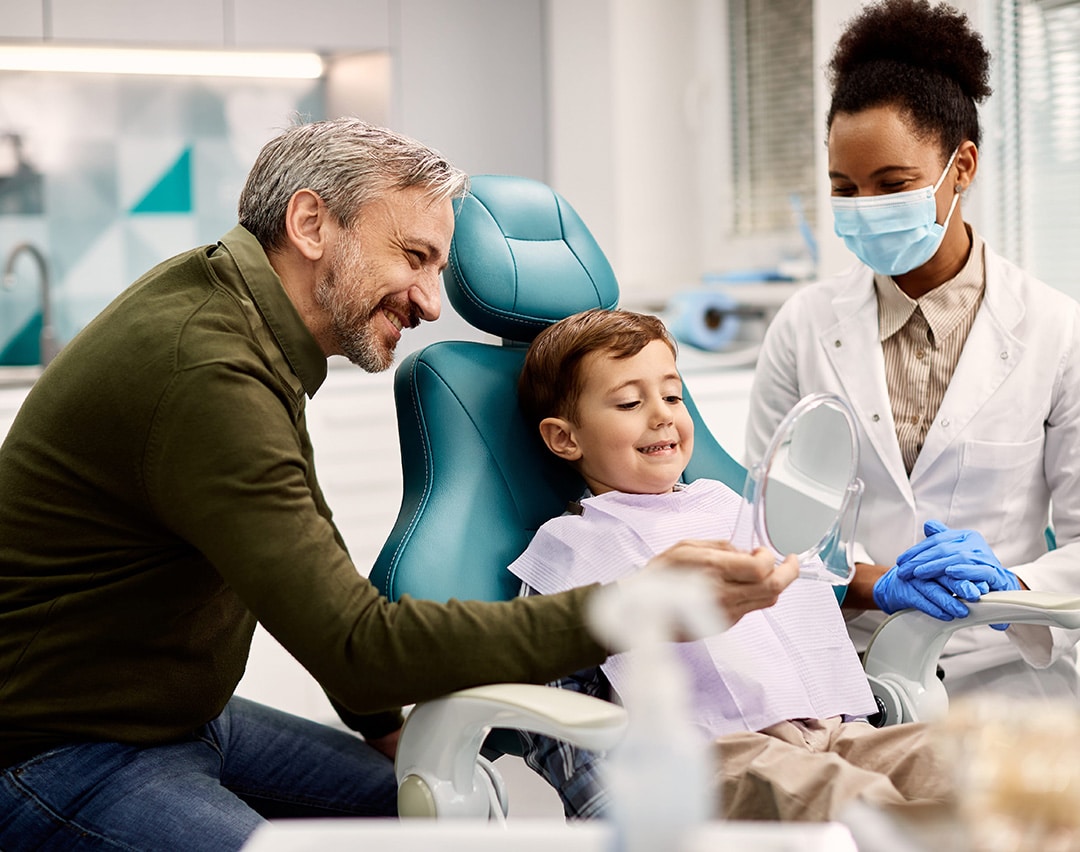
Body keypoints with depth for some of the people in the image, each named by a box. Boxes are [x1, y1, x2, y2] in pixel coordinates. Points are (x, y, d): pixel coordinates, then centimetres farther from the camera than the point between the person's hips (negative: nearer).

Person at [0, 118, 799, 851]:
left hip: (182, 715, 10)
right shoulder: (202, 374, -27)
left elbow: (304, 541, 17)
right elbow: (359, 645, -30)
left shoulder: (222, 295, 5)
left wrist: (381, 720, 14)